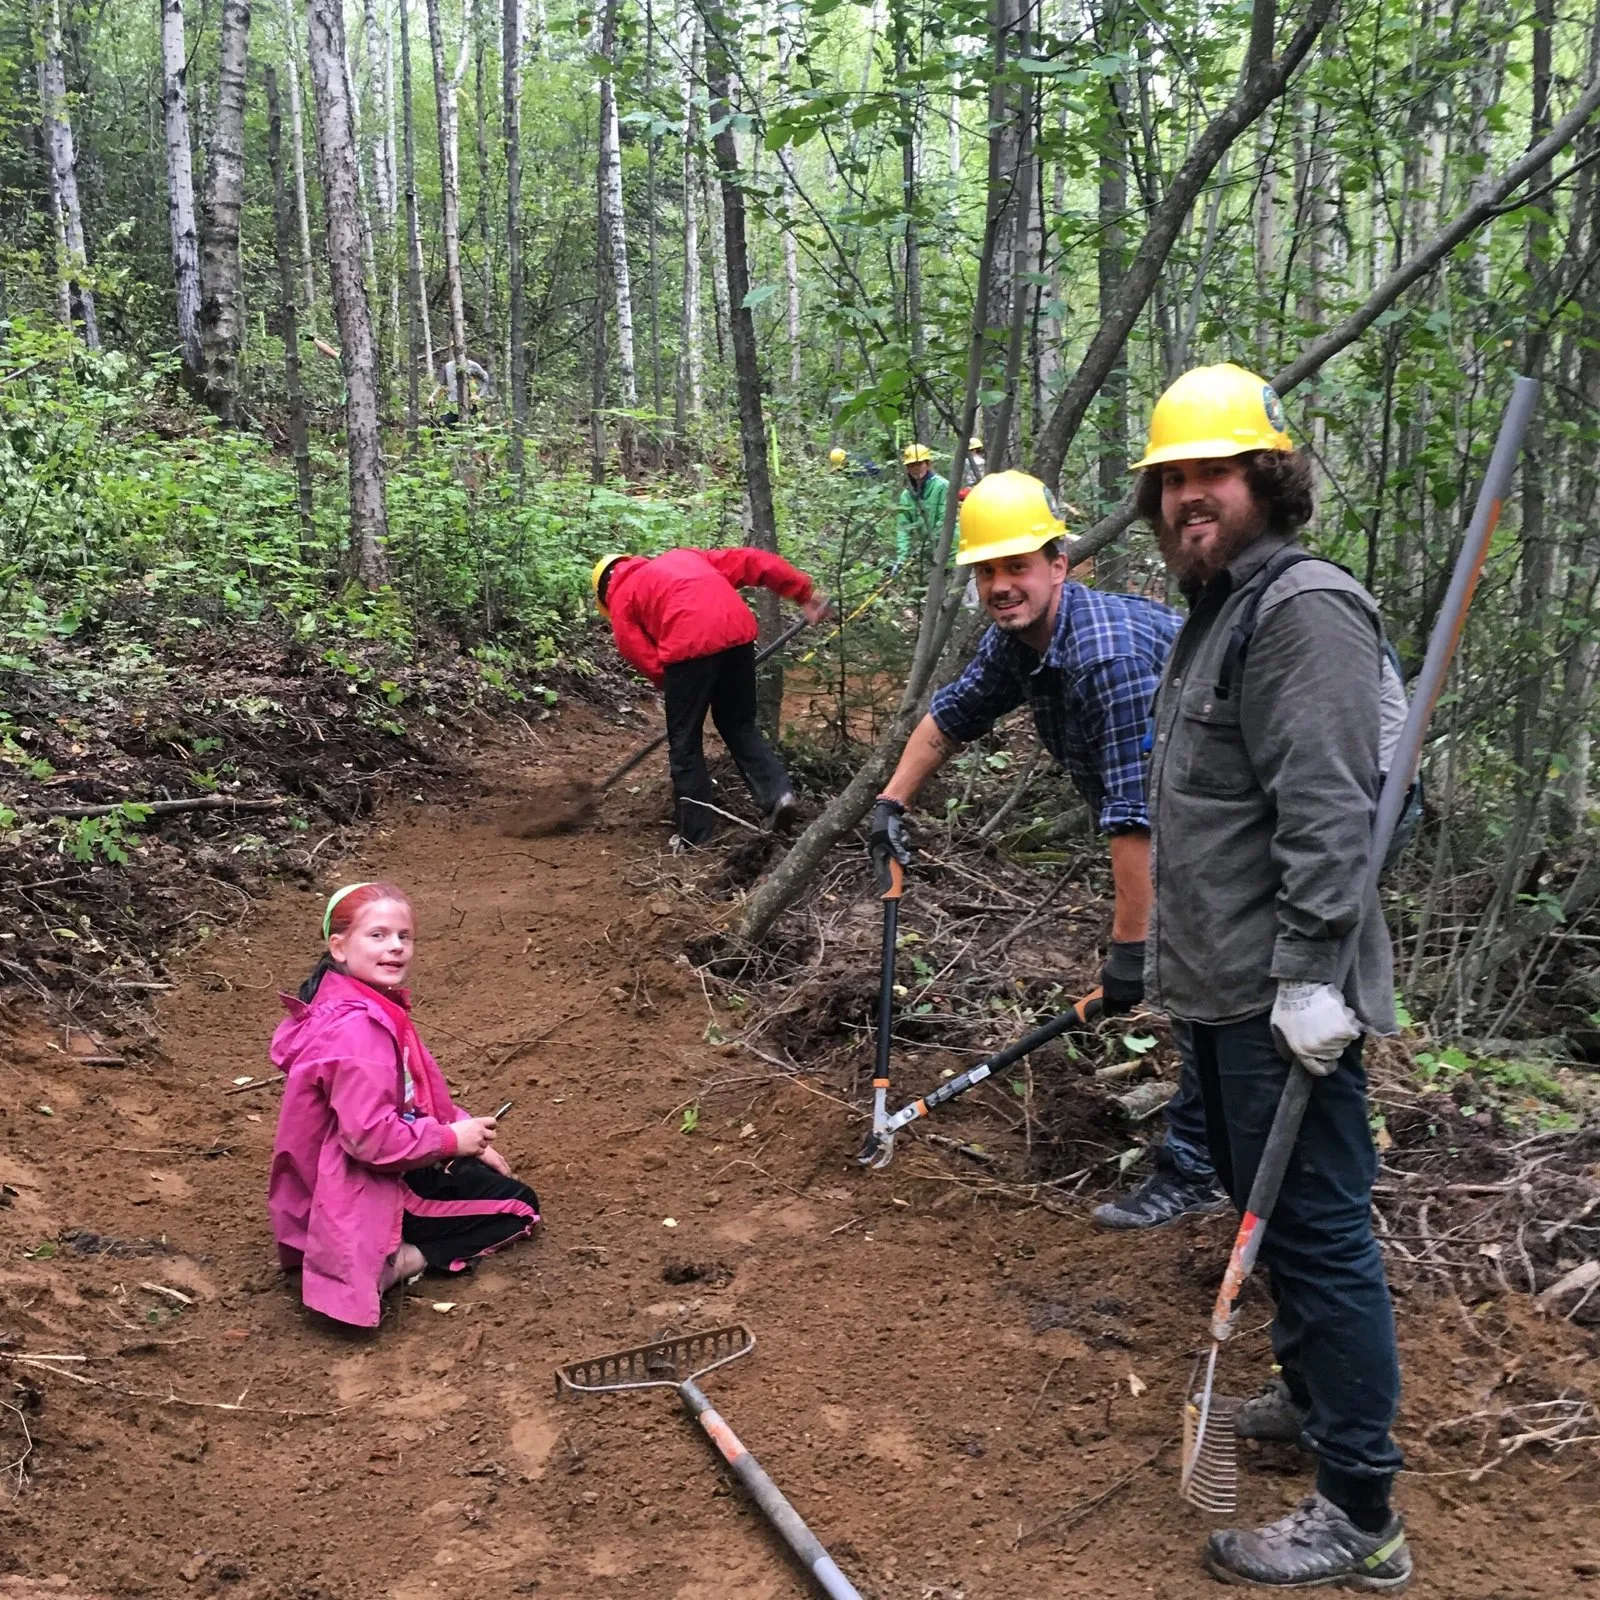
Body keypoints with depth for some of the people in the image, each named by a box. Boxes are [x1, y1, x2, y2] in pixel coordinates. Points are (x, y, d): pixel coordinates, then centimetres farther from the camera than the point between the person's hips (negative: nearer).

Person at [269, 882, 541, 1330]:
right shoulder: (357, 1029, -30)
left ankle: (396, 1255, 11)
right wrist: (452, 1138, -21)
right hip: (360, 1200, -10)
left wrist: (466, 1130, 3)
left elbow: (419, 1092, 13)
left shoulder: (375, 1005, 3)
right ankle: (392, 1262, -8)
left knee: (484, 1174, 29)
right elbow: (370, 1136, -33)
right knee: (518, 1207, 3)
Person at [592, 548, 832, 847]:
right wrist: (804, 592, 21)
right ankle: (777, 792, 6)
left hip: (690, 644, -5)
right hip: (738, 631, 5)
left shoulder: (620, 599, 20)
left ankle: (697, 836, 14)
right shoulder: (679, 557, 33)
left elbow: (643, 657, 6)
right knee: (740, 724, 23)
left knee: (685, 741, 10)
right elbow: (748, 561, 23)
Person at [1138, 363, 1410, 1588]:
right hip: (1222, 984, 11)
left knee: (1316, 1230, -5)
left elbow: (1329, 811, -23)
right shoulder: (1218, 611, 17)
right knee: (1263, 1206, 22)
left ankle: (1360, 1517, 5)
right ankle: (1311, 1394, 41)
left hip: (1280, 995, -10)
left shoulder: (1306, 609, -15)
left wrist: (1311, 972, -26)